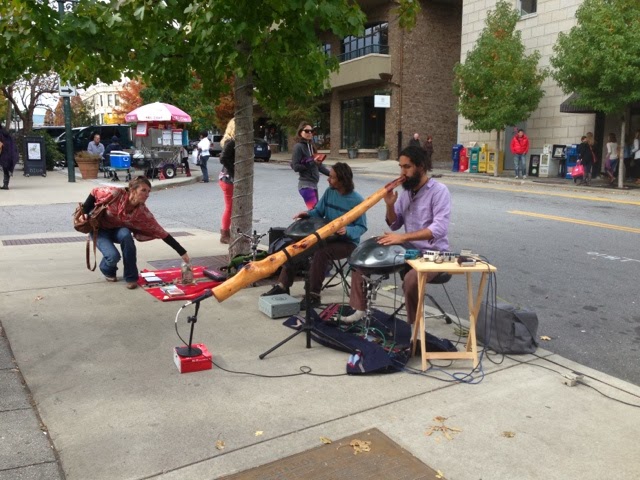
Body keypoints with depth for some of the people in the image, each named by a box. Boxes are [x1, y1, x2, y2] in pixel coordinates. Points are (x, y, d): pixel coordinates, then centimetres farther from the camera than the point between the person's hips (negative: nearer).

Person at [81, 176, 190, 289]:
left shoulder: (142, 212, -22)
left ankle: (131, 277, -15)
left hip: (118, 230, 3)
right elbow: (95, 192, -13)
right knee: (113, 256, -28)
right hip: (99, 228, -2)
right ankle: (107, 270, 12)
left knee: (126, 235, -34)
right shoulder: (115, 193, -31)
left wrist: (182, 252, -23)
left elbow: (160, 232, -21)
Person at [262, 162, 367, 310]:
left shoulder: (357, 200, -18)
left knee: (321, 252, -35)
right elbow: (319, 211, 9)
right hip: (327, 237, 7)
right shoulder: (329, 192, -1)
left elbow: (362, 227, -15)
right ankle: (283, 285, -4)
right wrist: (307, 214, -13)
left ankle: (314, 296, -25)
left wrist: (347, 230, -35)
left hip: (347, 243, -7)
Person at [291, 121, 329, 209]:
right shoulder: (298, 147, -9)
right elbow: (295, 166, -15)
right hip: (306, 185, -8)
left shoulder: (310, 146, 14)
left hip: (313, 184, 8)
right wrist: (312, 162, -19)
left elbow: (318, 165, 18)